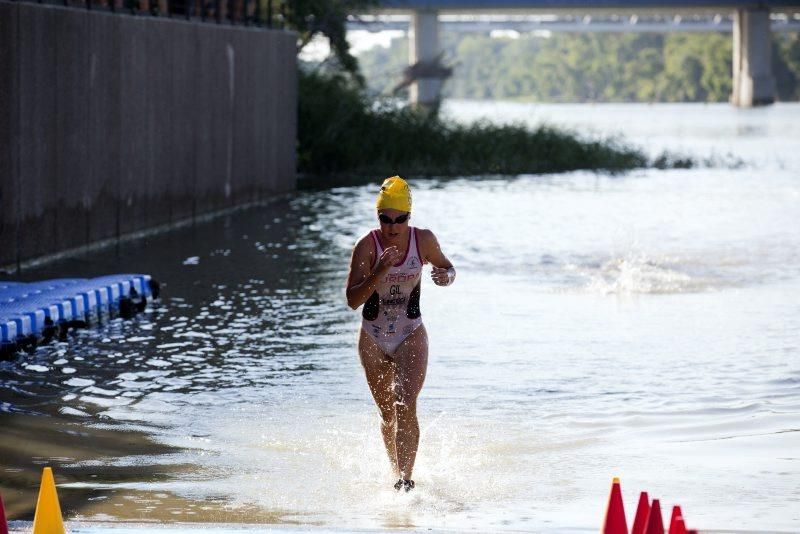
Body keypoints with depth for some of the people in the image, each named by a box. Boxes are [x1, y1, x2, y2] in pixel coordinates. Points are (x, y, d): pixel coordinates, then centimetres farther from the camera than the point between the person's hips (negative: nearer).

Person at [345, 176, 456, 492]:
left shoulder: (423, 240, -10)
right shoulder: (367, 246, -15)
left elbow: (446, 267, 10)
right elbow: (352, 300, -20)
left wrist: (446, 276, -15)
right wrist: (380, 271, -34)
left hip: (411, 336, -1)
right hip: (373, 339, 1)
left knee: (406, 406, -21)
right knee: (388, 415, 13)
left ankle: (405, 479, -26)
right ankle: (397, 473, 35)